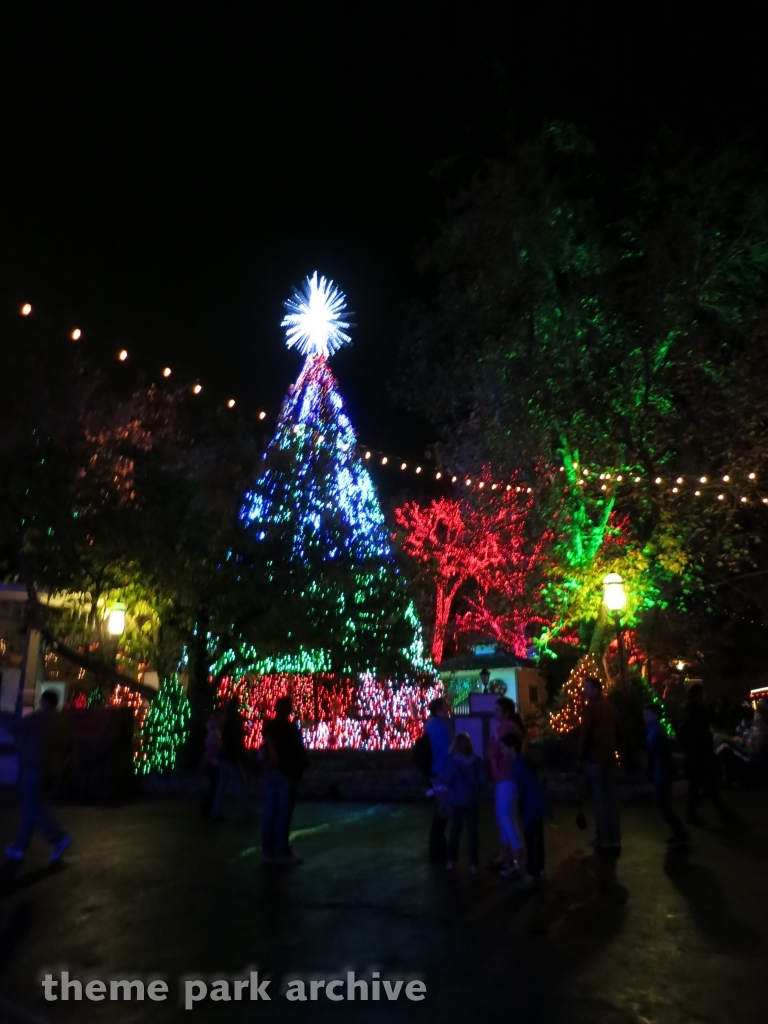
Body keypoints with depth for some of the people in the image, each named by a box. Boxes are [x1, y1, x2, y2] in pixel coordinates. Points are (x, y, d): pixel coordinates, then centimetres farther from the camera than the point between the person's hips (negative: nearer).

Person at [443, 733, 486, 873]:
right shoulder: (477, 760, -9)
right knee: (472, 831, 9)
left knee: (455, 829, 16)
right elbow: (482, 780, -4)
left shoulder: (451, 759, -13)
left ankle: (451, 861, 23)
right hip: (472, 799, 0)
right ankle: (472, 864, 8)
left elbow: (447, 780, -9)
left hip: (457, 799, 0)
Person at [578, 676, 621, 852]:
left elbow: (585, 734, -16)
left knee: (600, 799, -1)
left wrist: (581, 758, -8)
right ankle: (614, 839, 19)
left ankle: (604, 840, 5)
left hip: (595, 758, -7)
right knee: (612, 797, 12)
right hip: (609, 757, 8)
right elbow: (617, 731, 16)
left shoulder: (591, 707, -15)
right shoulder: (610, 706, 9)